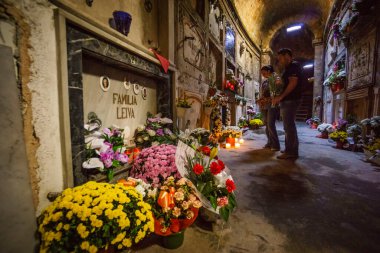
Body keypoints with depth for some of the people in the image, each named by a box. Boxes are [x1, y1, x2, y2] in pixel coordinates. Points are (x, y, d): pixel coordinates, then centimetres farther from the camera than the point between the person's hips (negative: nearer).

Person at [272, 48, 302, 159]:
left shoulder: (293, 65, -6)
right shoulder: (289, 68, 23)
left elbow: (293, 83, -18)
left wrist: (280, 96, -17)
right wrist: (279, 97, 16)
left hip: (290, 100, -10)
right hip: (287, 100, 10)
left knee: (289, 126, -9)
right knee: (289, 126, 12)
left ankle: (291, 151, -4)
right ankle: (290, 149, 21)